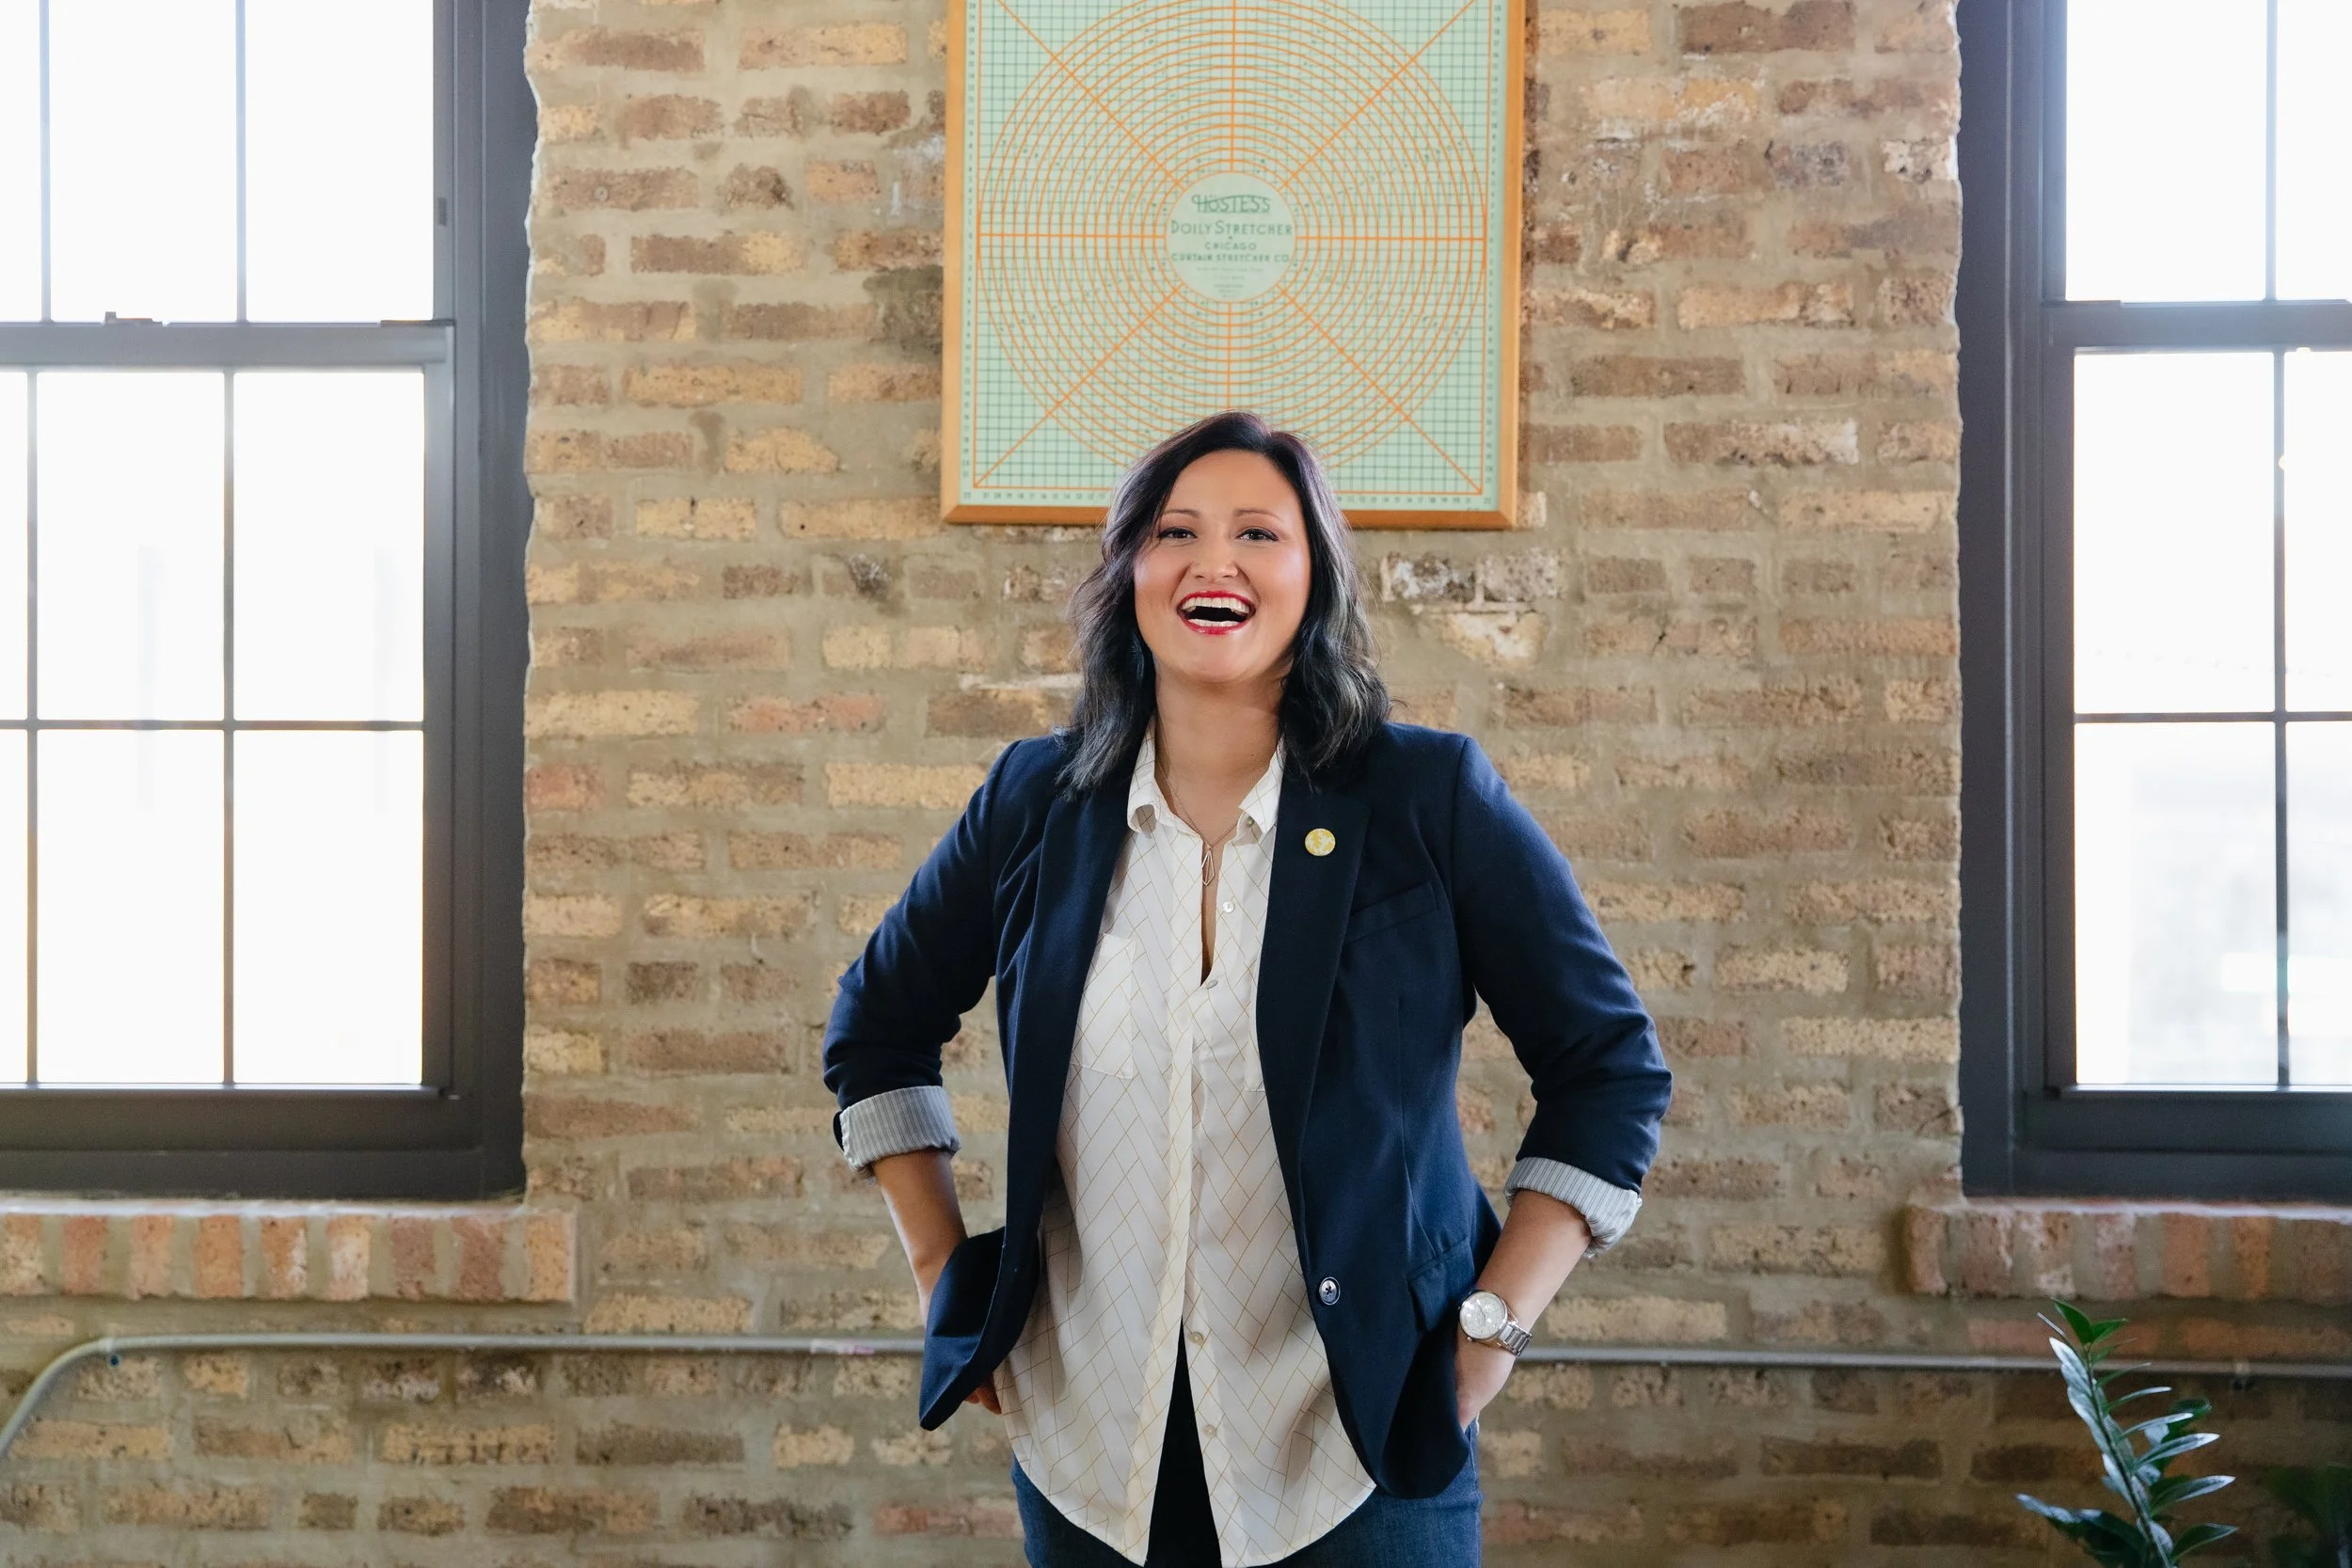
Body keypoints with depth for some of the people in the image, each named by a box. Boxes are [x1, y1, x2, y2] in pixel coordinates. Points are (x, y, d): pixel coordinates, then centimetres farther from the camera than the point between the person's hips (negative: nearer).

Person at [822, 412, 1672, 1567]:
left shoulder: (1429, 796, -7)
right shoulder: (1037, 800, 0)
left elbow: (1609, 1068, -2)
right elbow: (877, 1028, 14)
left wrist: (1496, 1327, -7)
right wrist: (944, 1278, 8)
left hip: (1359, 1453, -2)